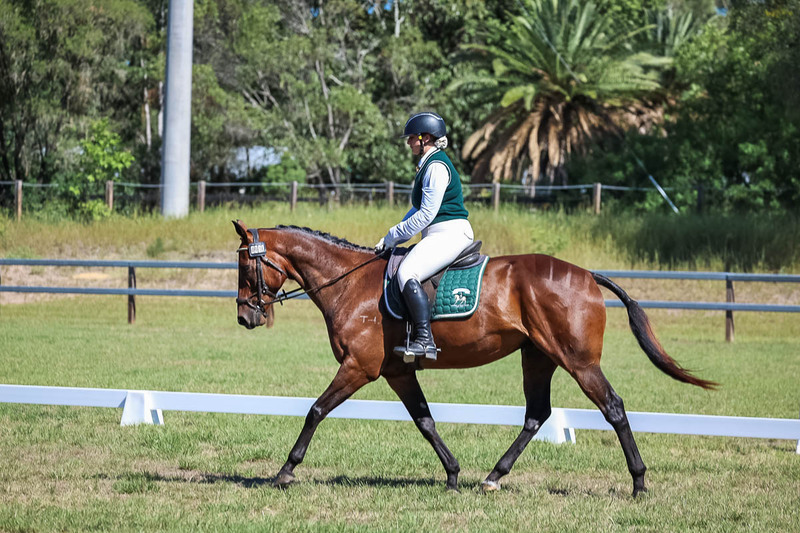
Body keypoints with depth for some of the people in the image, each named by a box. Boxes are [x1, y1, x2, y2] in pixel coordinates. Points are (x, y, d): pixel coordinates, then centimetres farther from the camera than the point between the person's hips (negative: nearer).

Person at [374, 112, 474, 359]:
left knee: (407, 272, -28)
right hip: (440, 235, 11)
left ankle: (425, 341, -37)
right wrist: (393, 238, 16)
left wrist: (393, 237, -10)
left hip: (450, 233, -11)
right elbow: (419, 209, 26)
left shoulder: (436, 167, -13)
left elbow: (426, 214, -17)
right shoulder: (428, 165, 21)